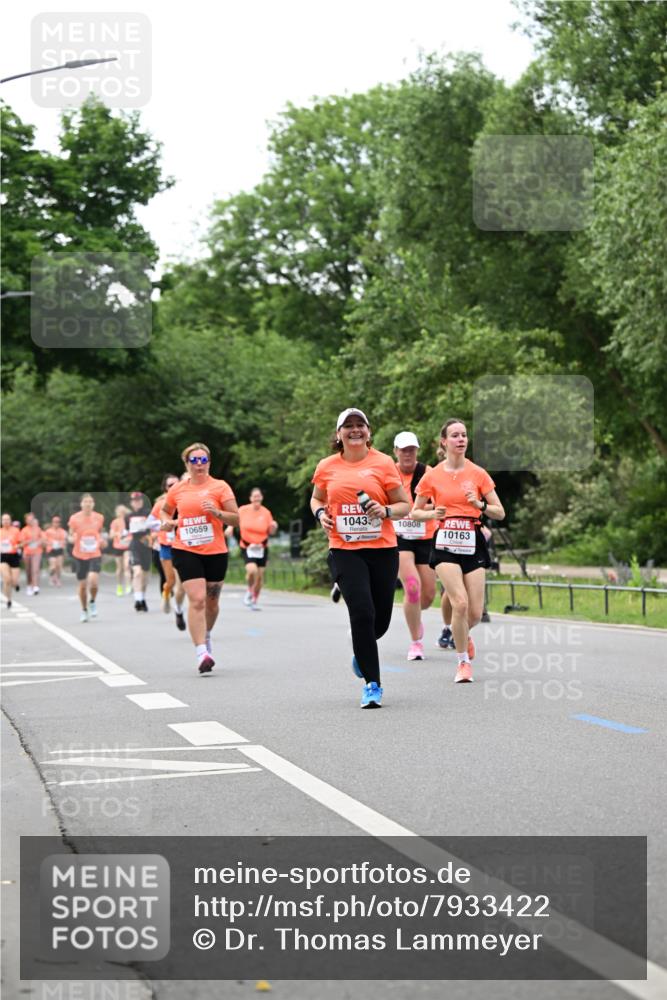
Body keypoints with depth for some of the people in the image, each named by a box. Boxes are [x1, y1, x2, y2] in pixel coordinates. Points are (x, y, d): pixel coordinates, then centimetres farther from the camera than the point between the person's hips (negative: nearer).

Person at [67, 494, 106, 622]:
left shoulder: (99, 518, 2)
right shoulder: (74, 518, -4)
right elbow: (70, 536, 4)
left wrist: (102, 542, -2)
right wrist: (72, 539, -19)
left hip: (95, 555, 0)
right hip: (80, 555, 0)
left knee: (93, 580, -22)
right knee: (82, 584, 5)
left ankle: (92, 602, 8)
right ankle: (84, 610, 26)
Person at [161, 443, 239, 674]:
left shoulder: (220, 487, 0)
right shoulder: (177, 489, 7)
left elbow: (236, 519, -3)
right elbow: (165, 510, 26)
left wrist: (217, 512, -20)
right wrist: (166, 522, 4)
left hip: (215, 552, 1)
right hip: (186, 551, 0)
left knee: (211, 601, 14)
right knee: (197, 599, -15)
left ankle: (206, 636, 43)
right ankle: (201, 653, -20)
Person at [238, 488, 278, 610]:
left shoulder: (266, 513, 0)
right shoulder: (243, 510, -4)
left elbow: (271, 532, 6)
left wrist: (274, 527, -16)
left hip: (262, 548, 2)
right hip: (247, 547, -2)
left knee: (260, 575, 3)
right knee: (252, 570, -25)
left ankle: (254, 601, 20)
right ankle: (249, 591, 4)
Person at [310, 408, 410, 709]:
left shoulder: (383, 463, 1)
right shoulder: (326, 467, 5)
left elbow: (404, 505, 6)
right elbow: (316, 498, 23)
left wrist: (386, 511, -14)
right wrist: (320, 513, 1)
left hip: (382, 549, 1)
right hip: (344, 551, -1)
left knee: (381, 618, 6)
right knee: (362, 612, -15)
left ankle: (362, 651, 42)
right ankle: (372, 684, -5)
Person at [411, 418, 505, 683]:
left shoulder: (478, 474, 2)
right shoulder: (432, 476, 1)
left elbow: (500, 513, 4)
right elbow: (414, 512, 11)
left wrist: (480, 504, -15)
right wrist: (432, 514, -10)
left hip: (473, 544, 1)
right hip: (445, 544, -1)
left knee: (475, 613, -1)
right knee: (460, 603, -18)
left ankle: (463, 635, 36)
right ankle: (463, 662, 0)